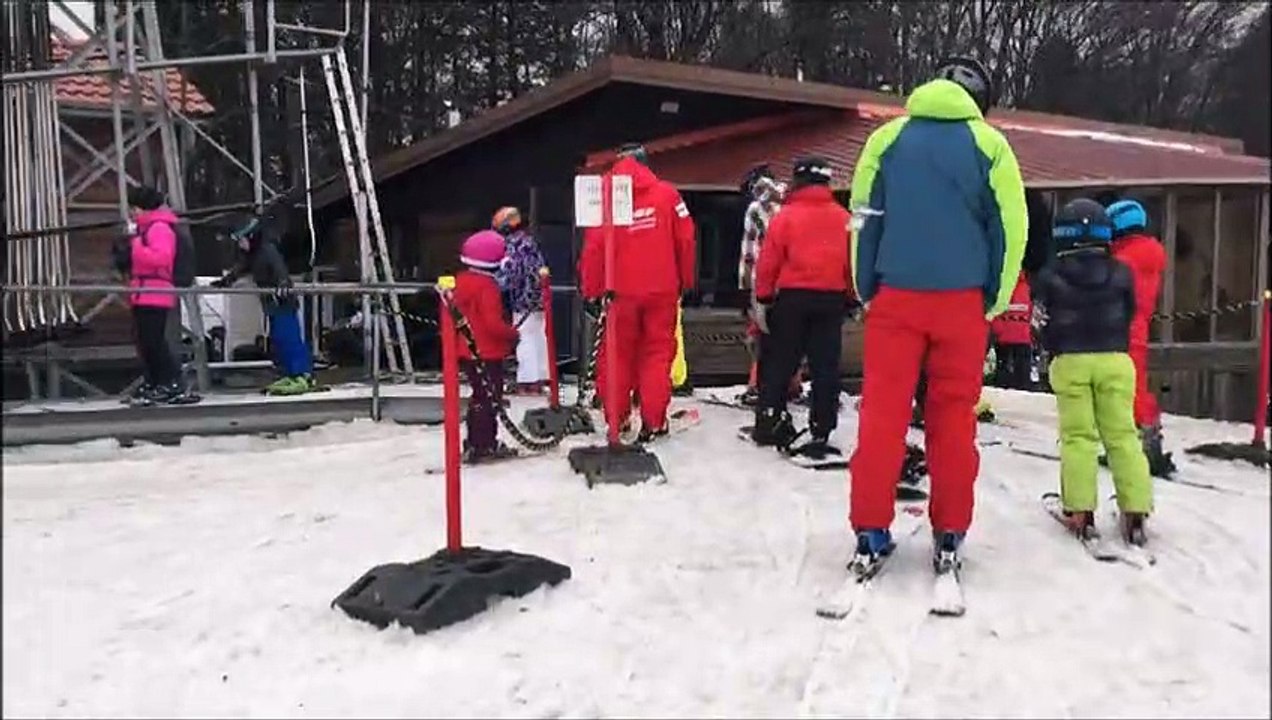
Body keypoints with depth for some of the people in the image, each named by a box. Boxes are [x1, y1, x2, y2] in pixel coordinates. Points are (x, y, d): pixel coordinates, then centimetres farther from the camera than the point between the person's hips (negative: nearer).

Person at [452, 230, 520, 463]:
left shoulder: (461, 281, 7)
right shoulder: (487, 286, -20)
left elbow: (458, 315, 16)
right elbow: (493, 323, -25)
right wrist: (512, 334, -10)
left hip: (468, 350, 9)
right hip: (487, 353, -9)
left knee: (480, 397, 18)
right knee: (489, 400, 0)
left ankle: (475, 444, 25)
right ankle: (484, 446, 5)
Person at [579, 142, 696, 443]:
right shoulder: (667, 195, -2)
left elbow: (593, 248, -6)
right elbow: (686, 241, -2)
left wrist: (591, 291, 3)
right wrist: (686, 282, 10)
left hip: (623, 293, 0)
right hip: (662, 291, 0)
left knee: (618, 355, 12)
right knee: (657, 353, 7)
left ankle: (616, 418, 18)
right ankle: (653, 421, 5)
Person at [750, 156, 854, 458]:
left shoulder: (786, 216, -5)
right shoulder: (843, 218, 5)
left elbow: (768, 261, -6)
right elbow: (853, 263, 8)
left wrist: (762, 298, 0)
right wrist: (851, 299, 16)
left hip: (792, 297, -2)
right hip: (832, 300, 3)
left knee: (779, 362, 9)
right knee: (825, 366, 6)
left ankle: (770, 422, 13)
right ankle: (821, 431, 6)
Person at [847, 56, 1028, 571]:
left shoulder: (888, 137, 8)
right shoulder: (989, 143, 5)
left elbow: (864, 219, 5)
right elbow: (1011, 226, 3)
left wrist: (866, 292, 9)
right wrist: (995, 299, 9)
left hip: (896, 296, 0)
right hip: (962, 300, 0)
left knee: (882, 411, 3)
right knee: (953, 414, 7)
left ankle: (871, 533, 4)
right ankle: (949, 535, 12)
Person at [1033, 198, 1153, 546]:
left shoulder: (1050, 276, -3)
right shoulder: (1121, 272, 2)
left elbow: (1044, 325, 3)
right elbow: (1128, 317, 11)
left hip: (1069, 362, -1)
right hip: (1114, 360, 1)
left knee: (1077, 436, 3)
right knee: (1122, 434, 5)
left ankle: (1080, 510, 0)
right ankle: (1135, 512, 3)